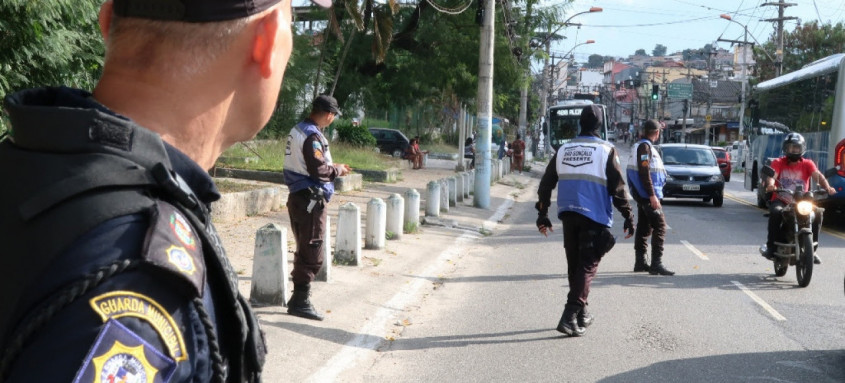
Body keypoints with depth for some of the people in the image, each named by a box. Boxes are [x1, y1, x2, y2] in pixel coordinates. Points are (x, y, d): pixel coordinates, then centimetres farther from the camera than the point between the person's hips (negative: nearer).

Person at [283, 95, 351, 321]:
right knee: (312, 253, -4)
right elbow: (318, 170, -24)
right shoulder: (312, 136, -18)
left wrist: (331, 167, 15)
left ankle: (299, 297, 28)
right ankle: (300, 301, -1)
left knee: (304, 250, 19)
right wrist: (338, 170, -7)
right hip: (311, 200, -10)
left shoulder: (297, 130, 13)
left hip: (298, 198, 10)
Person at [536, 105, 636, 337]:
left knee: (574, 265, 15)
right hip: (594, 216, -5)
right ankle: (570, 316, -12)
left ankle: (581, 314, 26)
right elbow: (617, 188, -8)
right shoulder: (606, 150, -5)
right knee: (587, 266, -2)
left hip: (569, 215, 5)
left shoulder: (563, 150, 9)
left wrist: (542, 215, 18)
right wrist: (628, 217, -1)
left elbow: (545, 185, 11)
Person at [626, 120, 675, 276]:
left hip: (641, 194, 10)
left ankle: (640, 262, 19)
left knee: (644, 227, 14)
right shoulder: (644, 146, -14)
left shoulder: (639, 145, 16)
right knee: (659, 226, -10)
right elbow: (644, 172, -21)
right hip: (647, 194, -10)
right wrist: (652, 195, -22)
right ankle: (656, 264, -12)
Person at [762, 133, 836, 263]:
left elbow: (817, 175, -11)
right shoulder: (778, 162, 4)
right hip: (781, 201, -2)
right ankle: (771, 246, -23)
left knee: (817, 214, -24)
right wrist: (770, 184, -40)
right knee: (776, 212, -34)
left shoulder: (807, 164, 7)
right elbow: (772, 175, -15)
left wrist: (827, 187, -32)